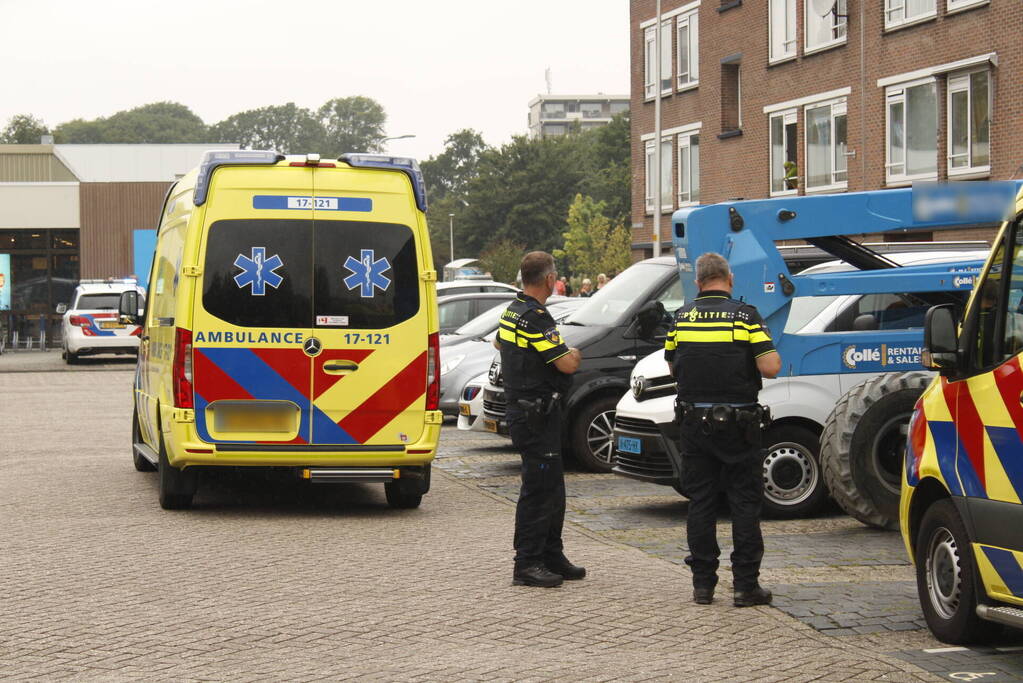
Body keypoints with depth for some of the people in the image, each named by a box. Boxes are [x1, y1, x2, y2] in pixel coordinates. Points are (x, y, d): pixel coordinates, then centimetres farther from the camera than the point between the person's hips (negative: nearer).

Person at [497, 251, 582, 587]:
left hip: (520, 407, 10)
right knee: (538, 489, -7)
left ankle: (551, 556, 22)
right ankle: (527, 564, -5)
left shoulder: (512, 312, 12)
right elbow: (566, 364, -21)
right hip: (537, 414, -10)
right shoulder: (536, 317, -20)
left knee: (552, 488, 16)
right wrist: (574, 354, 2)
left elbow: (499, 342, 34)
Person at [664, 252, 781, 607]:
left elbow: (673, 367, 13)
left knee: (700, 503, 8)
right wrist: (774, 355, 8)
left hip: (694, 422, 3)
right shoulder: (745, 316, -8)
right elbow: (769, 367, -14)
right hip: (739, 423, -3)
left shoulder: (681, 318, 3)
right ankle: (746, 584, 2)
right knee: (745, 503, 4)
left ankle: (703, 583, 9)